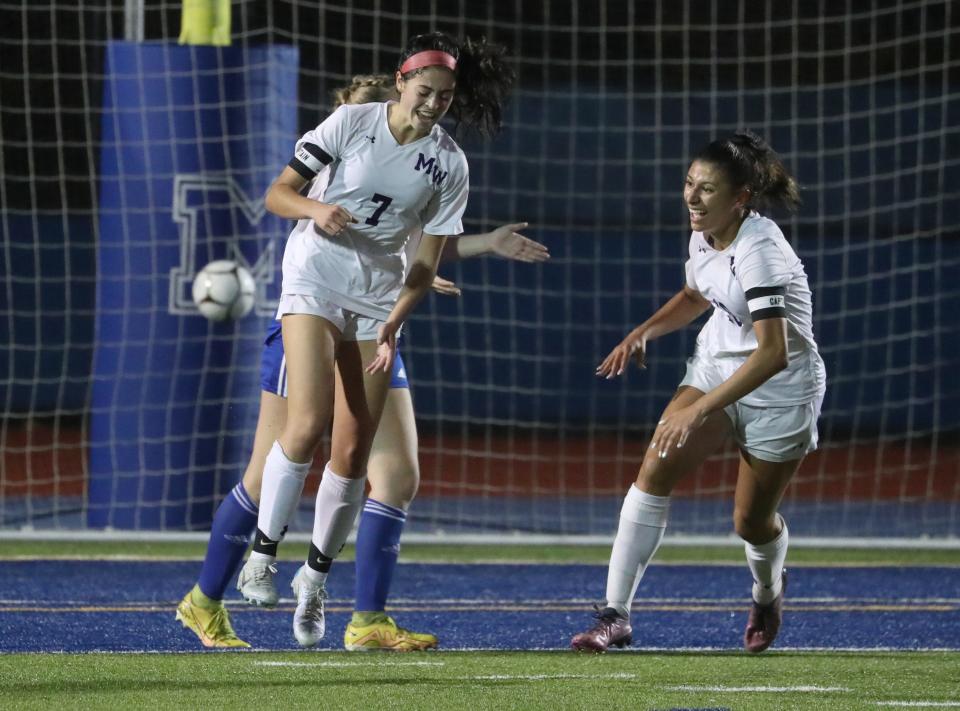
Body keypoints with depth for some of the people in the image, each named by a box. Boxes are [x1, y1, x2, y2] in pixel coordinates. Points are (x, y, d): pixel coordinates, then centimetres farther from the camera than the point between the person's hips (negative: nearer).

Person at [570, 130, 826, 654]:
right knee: (655, 471, -15)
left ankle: (768, 593, 41)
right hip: (716, 369, 6)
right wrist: (644, 332, 0)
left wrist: (700, 409, -41)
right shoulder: (703, 237, -3)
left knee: (751, 521, 2)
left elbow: (773, 353, -37)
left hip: (780, 391, -6)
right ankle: (615, 614, -15)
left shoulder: (759, 251, -28)